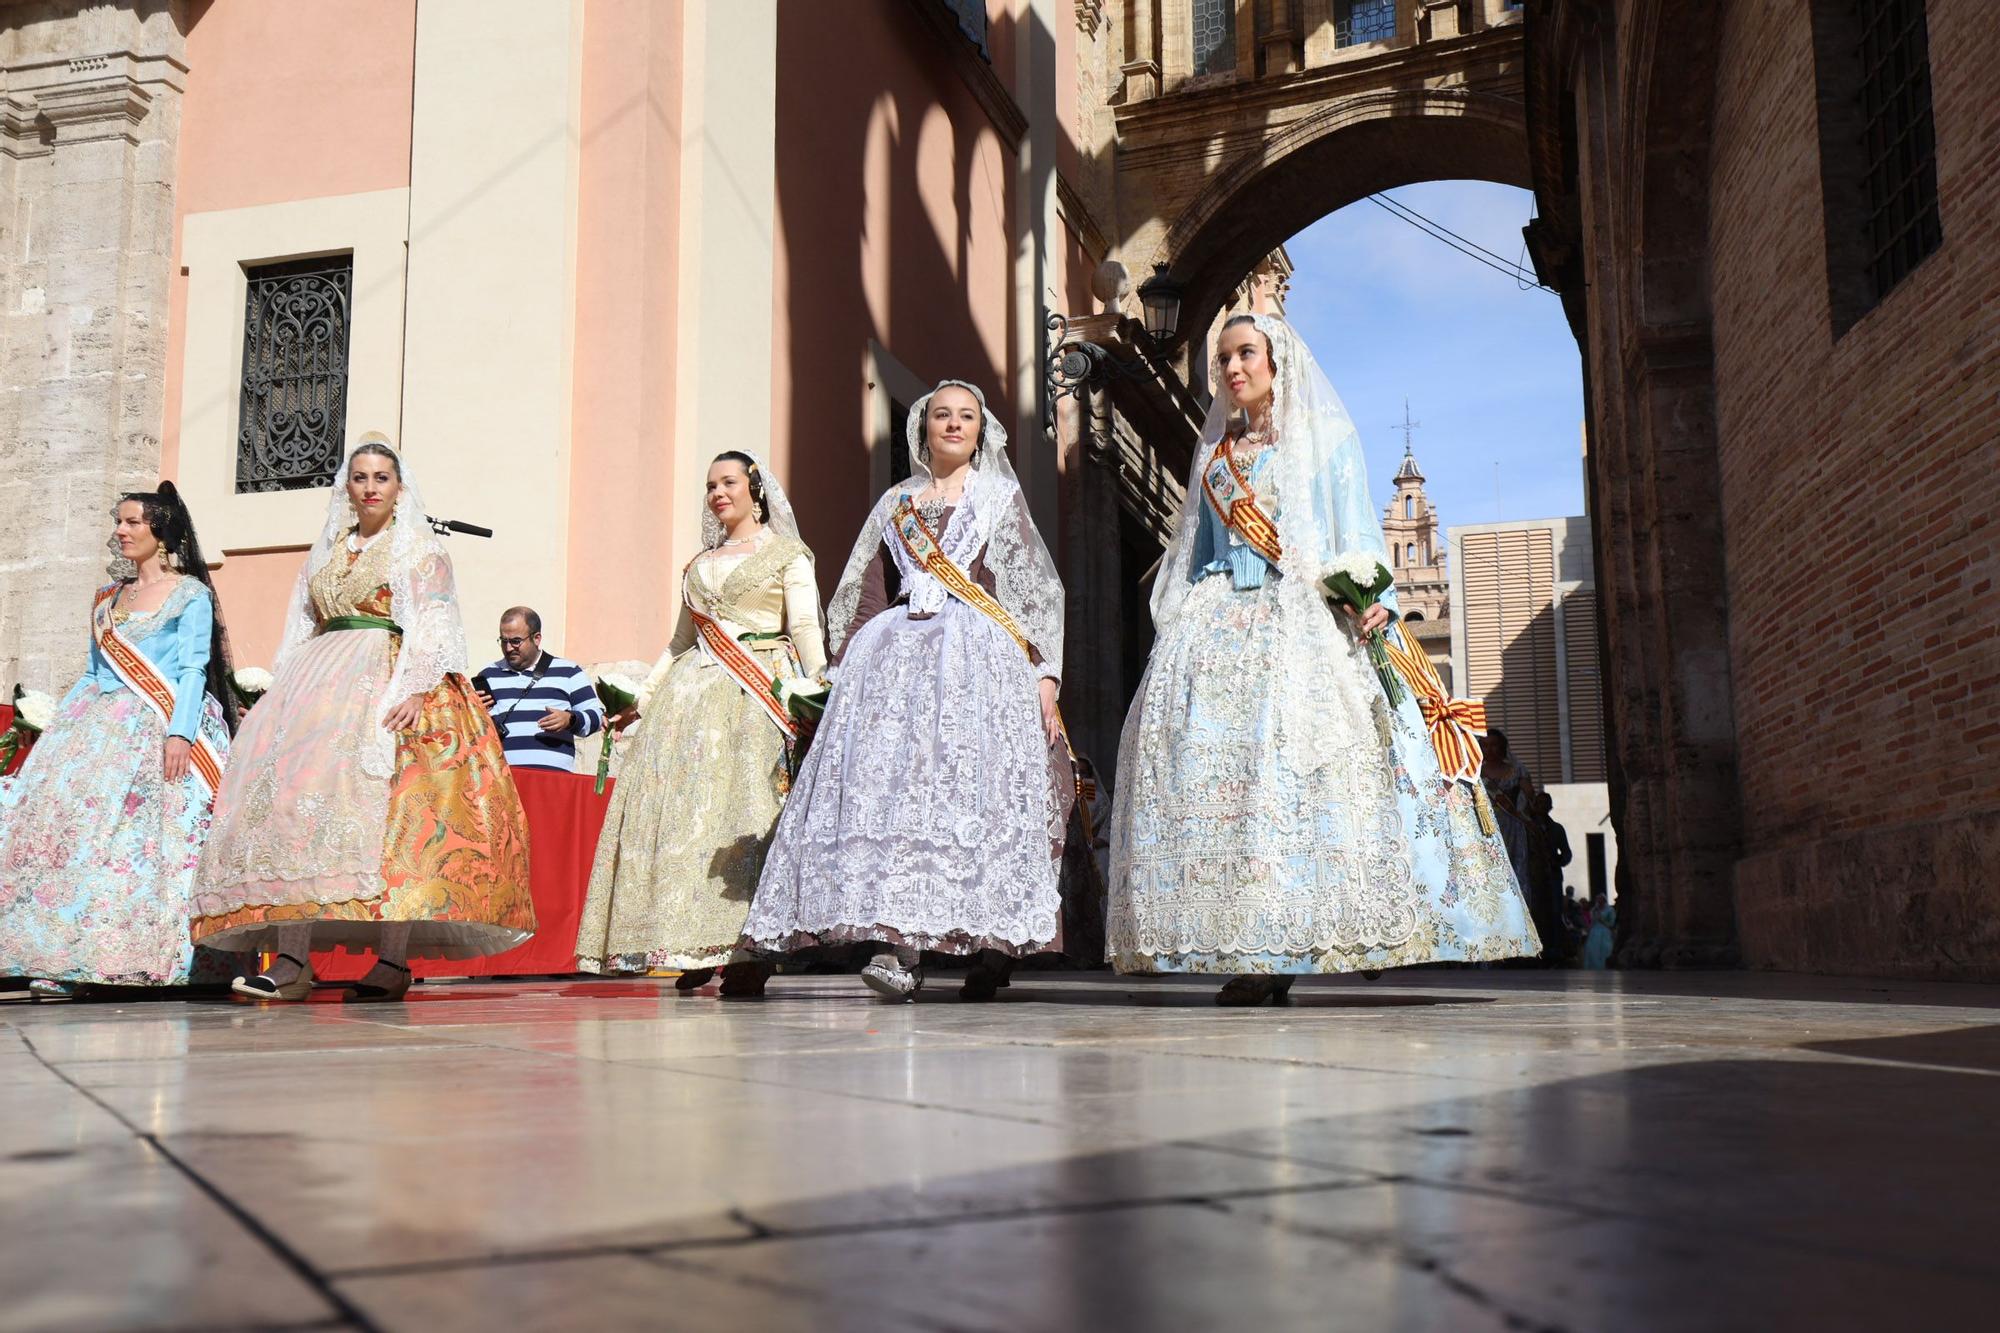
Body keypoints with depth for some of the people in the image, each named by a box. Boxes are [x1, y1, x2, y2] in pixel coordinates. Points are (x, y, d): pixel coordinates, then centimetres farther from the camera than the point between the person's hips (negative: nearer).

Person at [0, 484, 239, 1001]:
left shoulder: (190, 593, 3)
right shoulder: (107, 598, 22)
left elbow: (193, 669, -6)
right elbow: (92, 673, 23)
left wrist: (180, 731, -18)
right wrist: (60, 725, 14)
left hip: (158, 725, -6)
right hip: (97, 723, 6)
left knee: (136, 828, -18)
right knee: (61, 811, -9)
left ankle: (128, 954, -19)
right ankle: (57, 964, -11)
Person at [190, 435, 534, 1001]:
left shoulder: (421, 550, 7)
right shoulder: (327, 551, 23)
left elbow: (434, 628, -3)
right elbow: (303, 630, 23)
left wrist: (416, 689, -18)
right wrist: (289, 695, 12)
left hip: (391, 687, -5)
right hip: (321, 687, 5)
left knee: (390, 809, -16)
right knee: (293, 794, -11)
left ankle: (393, 961, -15)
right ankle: (291, 959, -16)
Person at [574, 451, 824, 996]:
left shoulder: (787, 554, 8)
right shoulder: (700, 564, 23)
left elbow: (805, 629, -3)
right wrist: (640, 697, 20)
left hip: (757, 694, -5)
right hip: (693, 691, 5)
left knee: (744, 811, -14)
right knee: (678, 808, -7)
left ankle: (749, 953, -14)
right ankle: (695, 950, -6)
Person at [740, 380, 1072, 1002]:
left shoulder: (1002, 497, 14)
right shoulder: (896, 502, 22)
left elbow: (1040, 592, 8)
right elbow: (866, 595, 20)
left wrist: (1044, 672, -3)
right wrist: (848, 666, 8)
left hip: (979, 658, -3)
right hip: (897, 655, 3)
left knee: (974, 787, -15)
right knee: (890, 786, -13)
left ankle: (991, 949, -10)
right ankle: (899, 945, -16)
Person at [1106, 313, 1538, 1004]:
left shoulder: (1326, 437, 12)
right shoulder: (1214, 454, 24)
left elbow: (1357, 531, 3)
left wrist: (1371, 599, -14)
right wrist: (1179, 627, 11)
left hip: (1302, 621, -4)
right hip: (1217, 622, 4)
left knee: (1298, 759, -18)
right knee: (1208, 764, -13)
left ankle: (1290, 945, -18)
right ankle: (1247, 949, -14)